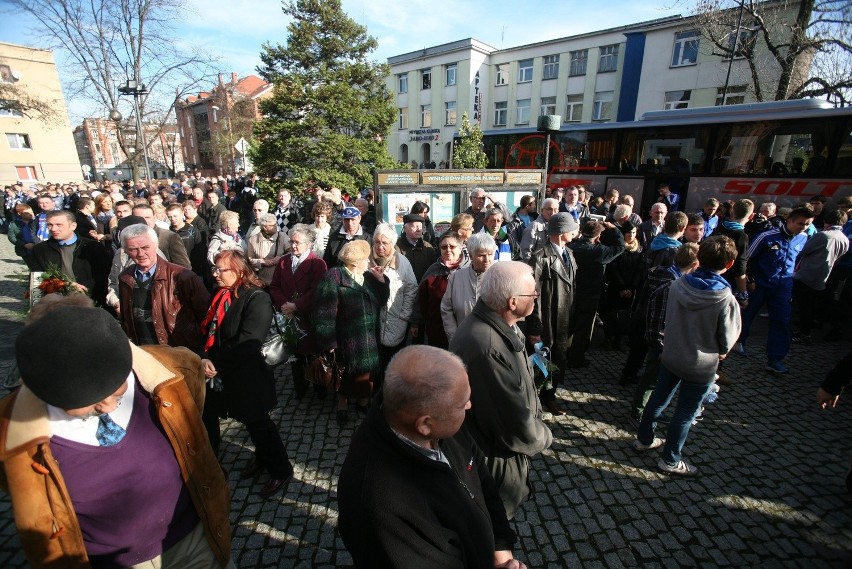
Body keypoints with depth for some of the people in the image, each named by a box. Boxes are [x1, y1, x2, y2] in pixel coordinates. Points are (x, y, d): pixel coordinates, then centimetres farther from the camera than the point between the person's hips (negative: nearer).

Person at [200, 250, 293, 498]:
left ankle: (280, 470, 30)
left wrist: (214, 362, -22)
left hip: (244, 377, -7)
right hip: (215, 375, 7)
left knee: (257, 422, 7)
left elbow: (247, 341, -26)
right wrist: (203, 359, -3)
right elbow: (206, 330, 10)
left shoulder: (257, 299, -19)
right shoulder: (218, 295, 5)